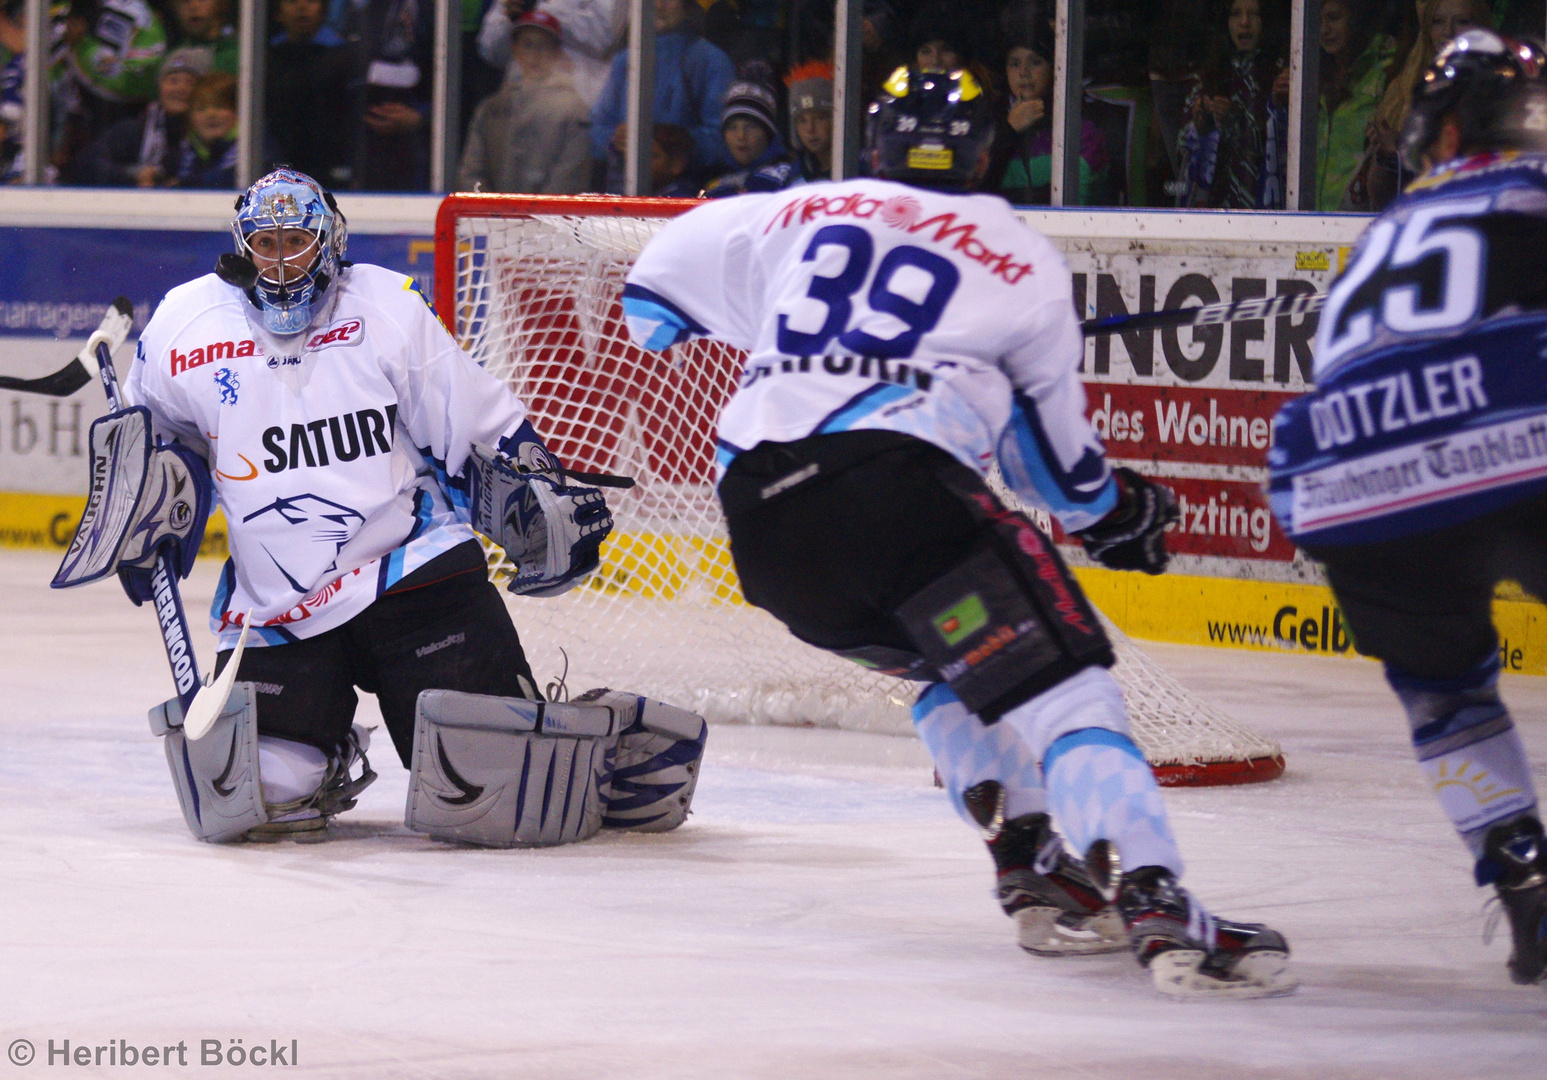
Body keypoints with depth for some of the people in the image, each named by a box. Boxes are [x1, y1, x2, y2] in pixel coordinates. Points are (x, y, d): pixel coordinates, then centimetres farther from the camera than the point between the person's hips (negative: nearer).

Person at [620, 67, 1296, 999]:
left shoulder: (793, 214, 24)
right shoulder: (1023, 259, 15)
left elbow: (657, 289, 35)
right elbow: (1056, 452, 20)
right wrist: (1117, 513, 40)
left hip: (756, 513, 5)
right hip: (892, 481, -5)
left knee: (957, 662, 29)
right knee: (1058, 679, -8)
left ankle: (1035, 880, 19)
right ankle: (1160, 913, -28)